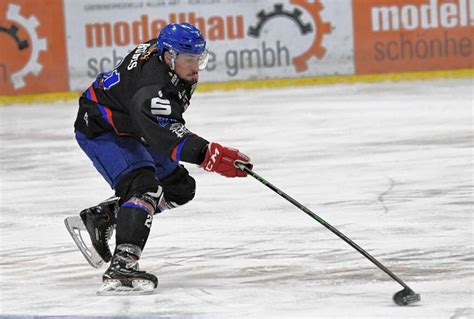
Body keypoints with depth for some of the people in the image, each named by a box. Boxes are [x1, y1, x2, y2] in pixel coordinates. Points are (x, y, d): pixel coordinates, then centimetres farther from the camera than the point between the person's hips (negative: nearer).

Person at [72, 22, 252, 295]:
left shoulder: (167, 49, -9)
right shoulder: (154, 88, -37)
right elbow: (168, 138, -49)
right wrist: (210, 154, -59)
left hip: (131, 127, 10)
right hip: (100, 128, -10)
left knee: (180, 188, 11)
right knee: (144, 187, -30)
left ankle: (101, 217, 18)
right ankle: (121, 267, -39)